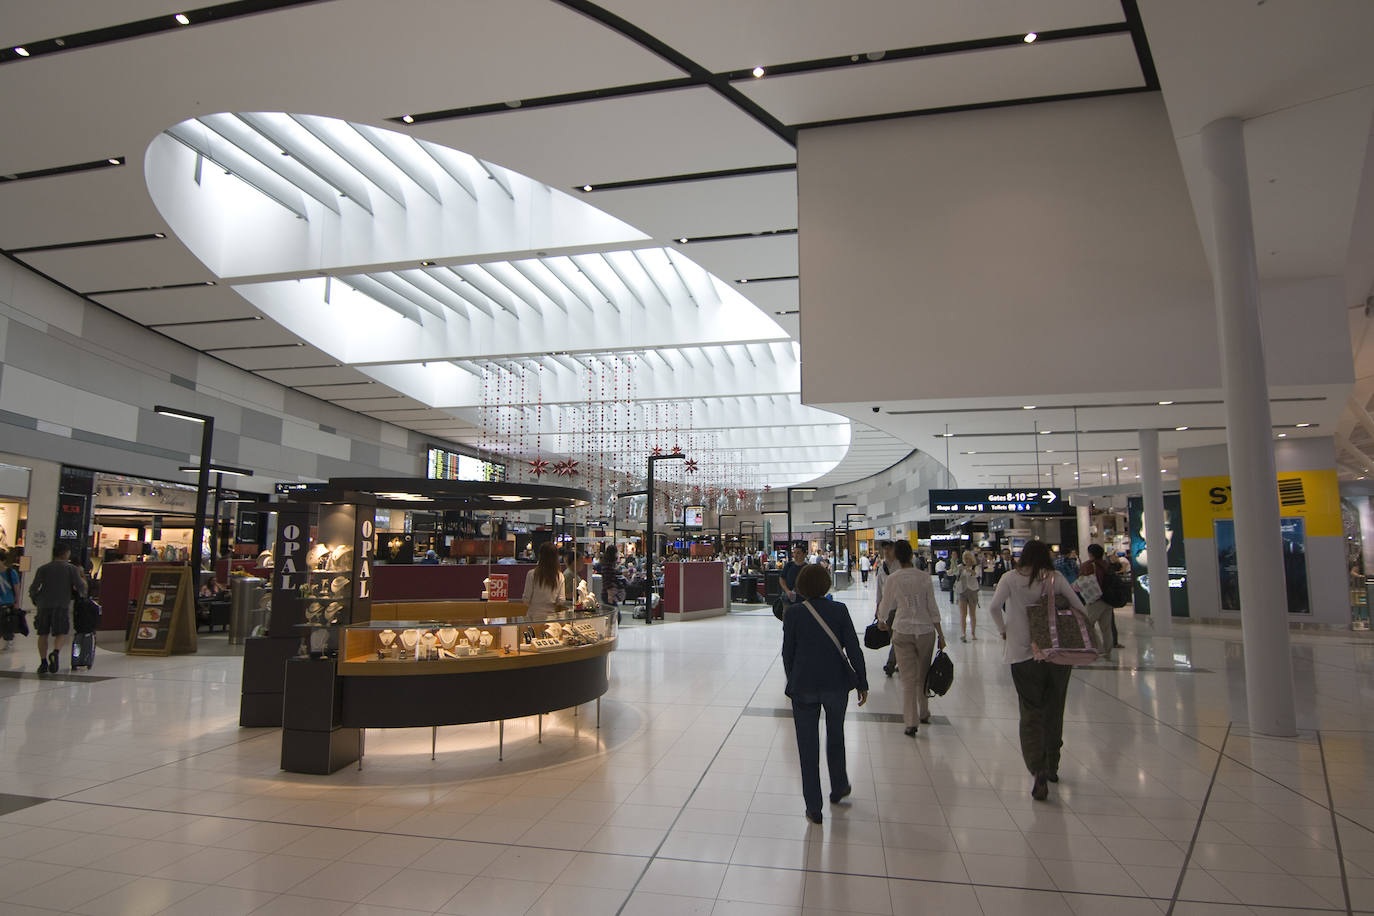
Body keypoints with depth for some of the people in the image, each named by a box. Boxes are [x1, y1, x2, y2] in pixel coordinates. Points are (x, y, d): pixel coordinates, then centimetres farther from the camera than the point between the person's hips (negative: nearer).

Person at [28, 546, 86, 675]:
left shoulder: (43, 568, 9)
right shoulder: (71, 569, 5)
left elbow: (34, 587, 3)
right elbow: (80, 586, -2)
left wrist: (35, 599, 22)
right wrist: (82, 594, 19)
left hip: (44, 605, 2)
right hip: (62, 605, -2)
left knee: (43, 634, 12)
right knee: (61, 634, 2)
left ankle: (43, 662, 10)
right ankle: (56, 652, -25)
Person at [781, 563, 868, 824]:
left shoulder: (793, 613, -6)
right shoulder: (839, 610, -5)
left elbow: (787, 653, -1)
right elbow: (853, 649, -5)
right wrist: (862, 683, 3)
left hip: (803, 685, -1)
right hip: (836, 683, 2)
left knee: (808, 746, 8)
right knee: (835, 737, 24)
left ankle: (813, 808, 14)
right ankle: (838, 788, 41)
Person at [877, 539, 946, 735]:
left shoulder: (892, 579, -7)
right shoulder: (924, 577, -4)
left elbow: (885, 606, 3)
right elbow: (933, 608, -3)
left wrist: (881, 621, 24)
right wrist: (940, 635, 4)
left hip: (902, 632, -1)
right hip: (926, 631, 2)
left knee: (908, 678, 2)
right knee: (923, 675, 18)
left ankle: (911, 722, -1)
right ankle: (924, 714, 32)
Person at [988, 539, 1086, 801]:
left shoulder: (1011, 578, -3)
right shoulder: (1056, 578, 1)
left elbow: (994, 607, -14)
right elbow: (1079, 609, 0)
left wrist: (1004, 630, 1)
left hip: (1023, 653, -2)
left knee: (1031, 713, 3)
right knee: (1054, 711, 17)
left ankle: (1038, 770, -14)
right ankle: (1052, 767, 29)